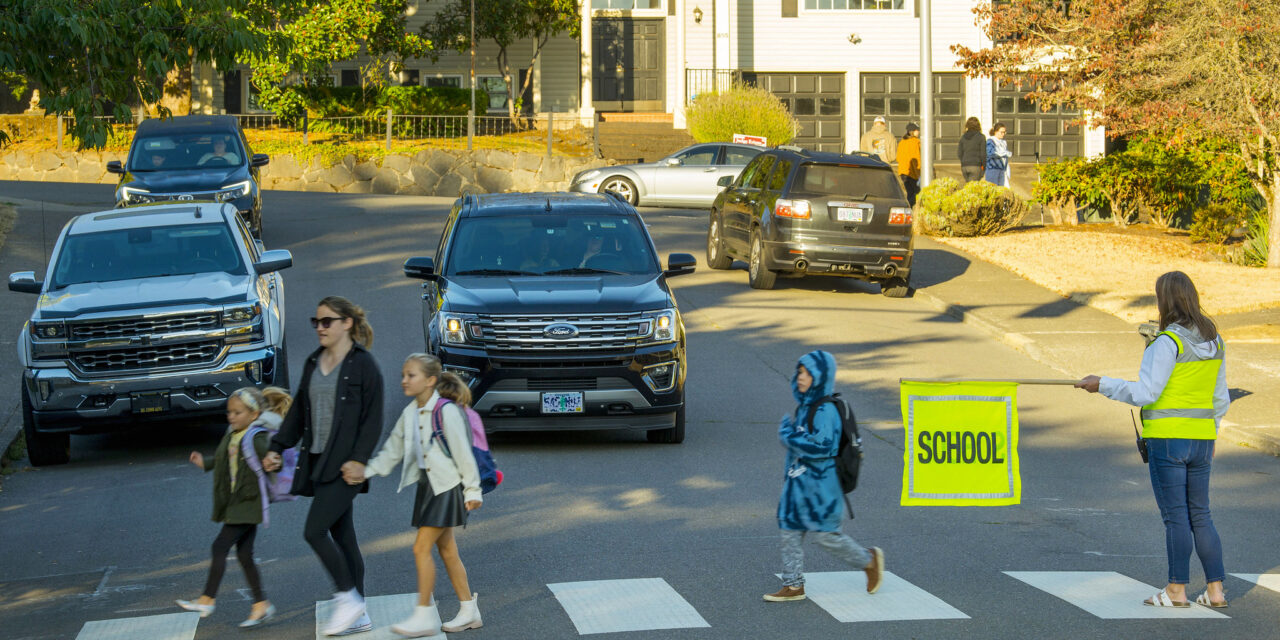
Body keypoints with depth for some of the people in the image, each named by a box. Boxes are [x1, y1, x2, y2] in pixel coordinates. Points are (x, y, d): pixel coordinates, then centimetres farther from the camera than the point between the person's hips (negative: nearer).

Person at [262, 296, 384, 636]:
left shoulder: (363, 363, -8)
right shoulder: (313, 362, 13)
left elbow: (373, 417, -12)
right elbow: (298, 411, 18)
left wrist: (358, 459, -20)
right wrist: (277, 448, 10)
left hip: (344, 465, -8)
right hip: (318, 461, 8)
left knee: (314, 531, -14)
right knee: (342, 536, 10)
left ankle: (348, 598, 0)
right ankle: (359, 615, 16)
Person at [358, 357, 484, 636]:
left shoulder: (446, 411, -16)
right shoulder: (410, 413, 6)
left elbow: (463, 453, -14)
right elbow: (392, 450, 12)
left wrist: (472, 490, -11)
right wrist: (366, 471, 0)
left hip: (446, 487, -8)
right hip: (428, 487, 8)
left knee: (421, 548, -11)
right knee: (447, 551, 12)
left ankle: (425, 615, -4)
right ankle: (469, 611, 21)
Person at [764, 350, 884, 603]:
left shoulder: (825, 410, -19)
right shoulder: (804, 405, 10)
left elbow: (821, 448, -26)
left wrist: (789, 435, -21)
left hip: (819, 484, -9)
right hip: (797, 482, 9)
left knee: (825, 534, 0)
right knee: (789, 530, 7)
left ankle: (869, 560, 21)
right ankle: (793, 585, 15)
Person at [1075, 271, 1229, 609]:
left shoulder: (1168, 342, -15)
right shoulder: (1214, 342, 8)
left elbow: (1146, 393, -18)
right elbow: (1220, 399, 13)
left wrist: (1102, 384, -9)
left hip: (1167, 438, -7)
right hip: (1201, 438, 7)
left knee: (1175, 515, -1)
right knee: (1200, 515, 13)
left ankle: (1177, 590, 6)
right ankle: (1215, 589, 11)